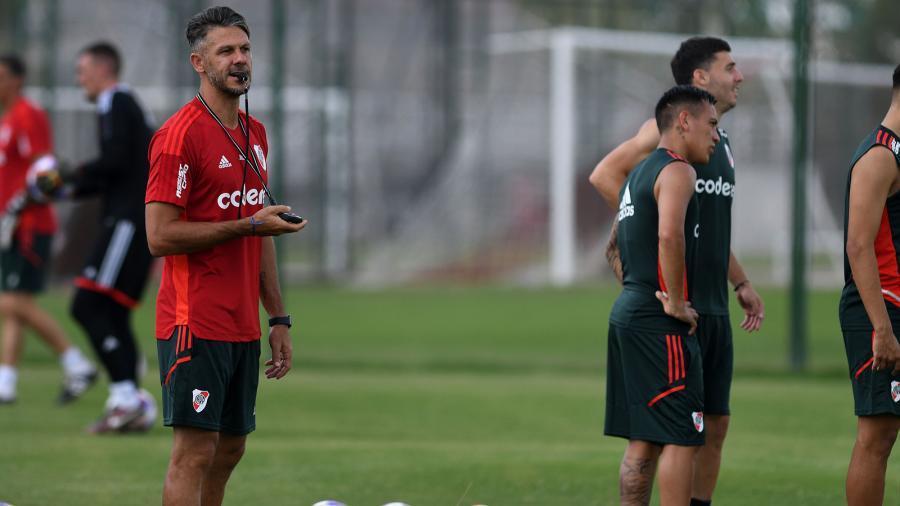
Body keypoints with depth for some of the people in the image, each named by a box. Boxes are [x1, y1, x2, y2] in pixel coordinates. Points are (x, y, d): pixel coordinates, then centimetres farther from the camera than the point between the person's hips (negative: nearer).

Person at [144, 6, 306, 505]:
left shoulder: (255, 133, 15)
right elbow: (160, 235, -17)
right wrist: (248, 225, -15)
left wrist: (279, 318, 17)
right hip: (195, 326, -8)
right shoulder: (180, 135, -11)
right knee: (195, 452, -9)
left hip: (244, 328, 8)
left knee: (230, 448, 10)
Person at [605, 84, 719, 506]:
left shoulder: (639, 175, 21)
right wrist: (675, 302, -19)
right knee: (681, 438, -8)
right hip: (660, 324, -10)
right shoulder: (677, 171, -10)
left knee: (643, 442, 11)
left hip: (627, 312, 10)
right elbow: (669, 235, -27)